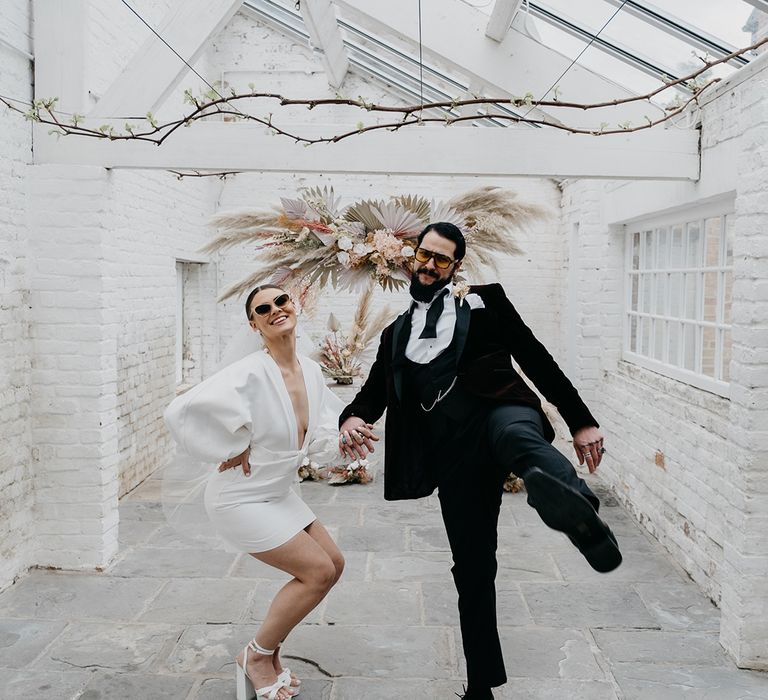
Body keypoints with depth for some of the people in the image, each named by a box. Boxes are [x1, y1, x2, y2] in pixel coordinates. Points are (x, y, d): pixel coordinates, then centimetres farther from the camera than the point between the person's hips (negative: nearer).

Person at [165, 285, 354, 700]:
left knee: (333, 564, 11)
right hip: (241, 499, -8)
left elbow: (322, 430, 14)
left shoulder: (310, 371, -2)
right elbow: (184, 412, -38)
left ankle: (269, 650, 26)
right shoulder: (251, 373, -27)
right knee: (319, 571, -9)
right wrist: (233, 448, -26)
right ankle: (256, 657, 12)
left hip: (278, 494, 8)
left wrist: (345, 437, -8)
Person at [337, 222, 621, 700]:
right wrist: (352, 419, -10)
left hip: (499, 413, -3)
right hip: (455, 452, 3)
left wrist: (581, 422, -1)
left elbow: (538, 361, 7)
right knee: (472, 569, 8)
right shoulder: (398, 333, 21)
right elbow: (374, 392, 14)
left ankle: (580, 512, -72)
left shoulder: (485, 302, 11)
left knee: (517, 435, -42)